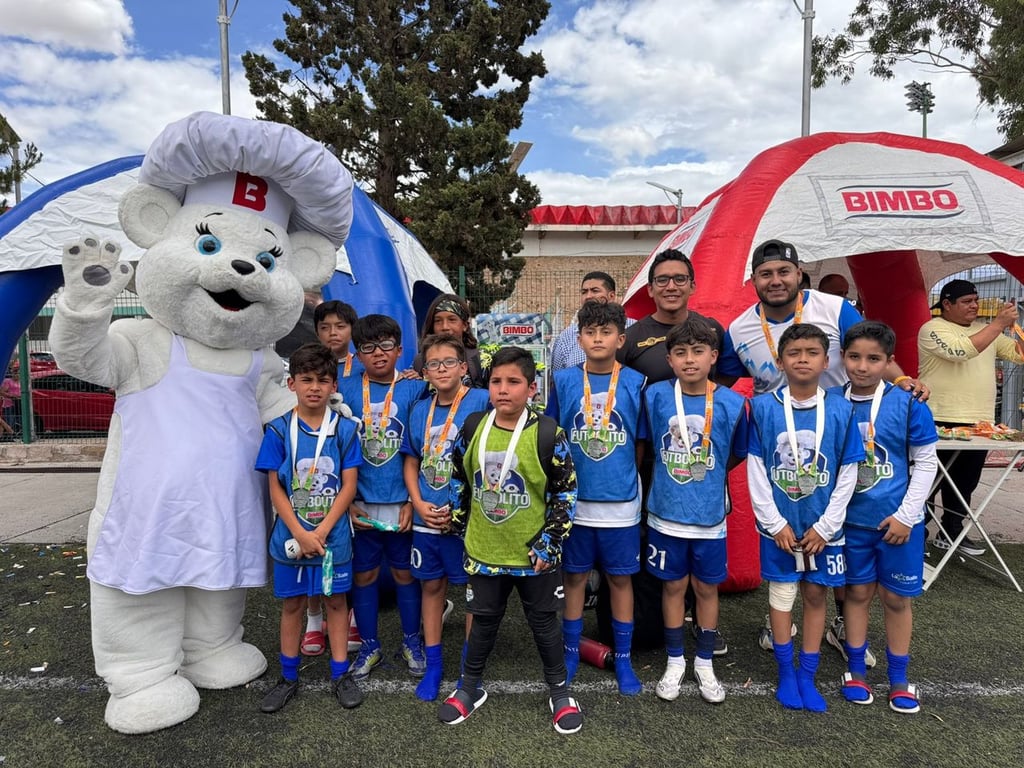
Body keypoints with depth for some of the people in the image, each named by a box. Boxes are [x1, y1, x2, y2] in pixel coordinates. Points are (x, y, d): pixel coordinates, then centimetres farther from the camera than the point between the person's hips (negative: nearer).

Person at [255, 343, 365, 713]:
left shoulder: (344, 429, -5)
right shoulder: (279, 431, -4)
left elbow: (348, 486, -6)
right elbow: (275, 488, -5)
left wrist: (321, 531, -13)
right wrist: (299, 533, -13)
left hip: (333, 534, 0)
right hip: (292, 534, 1)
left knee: (336, 599, 10)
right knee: (292, 602, 13)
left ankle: (340, 673, 24)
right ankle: (288, 676, 28)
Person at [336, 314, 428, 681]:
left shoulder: (414, 389, -4)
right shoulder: (346, 389, -1)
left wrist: (413, 501, -7)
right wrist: (345, 501, -4)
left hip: (402, 503, -1)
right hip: (360, 504, 1)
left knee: (405, 572, 12)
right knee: (364, 574, 12)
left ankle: (412, 641, 31)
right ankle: (369, 645, 30)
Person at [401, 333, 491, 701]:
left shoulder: (481, 401, -12)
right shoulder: (419, 411, 5)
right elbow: (411, 462, 12)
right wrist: (419, 504, -3)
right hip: (427, 519, 5)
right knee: (431, 586, 16)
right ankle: (433, 665, 33)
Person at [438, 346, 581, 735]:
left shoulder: (547, 433, -15)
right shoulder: (472, 428, -4)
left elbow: (566, 491, -9)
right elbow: (458, 479, 9)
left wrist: (550, 540, -11)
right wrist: (459, 524, 10)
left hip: (535, 554, -2)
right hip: (483, 552, 3)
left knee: (544, 622, 14)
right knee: (484, 620, 19)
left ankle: (559, 691, 35)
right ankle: (470, 687, 38)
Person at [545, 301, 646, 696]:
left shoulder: (635, 382, -3)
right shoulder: (564, 380, -1)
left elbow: (640, 443, 5)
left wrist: (625, 476, 3)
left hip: (621, 501, 0)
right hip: (574, 500, 1)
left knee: (621, 578, 11)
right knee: (574, 576, 13)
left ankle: (623, 660, 28)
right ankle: (571, 653, 31)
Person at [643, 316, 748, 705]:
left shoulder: (732, 403, -10)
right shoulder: (655, 396, -10)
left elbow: (737, 453, 6)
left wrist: (706, 476, 9)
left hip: (710, 515, 0)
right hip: (666, 513, 0)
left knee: (707, 587, 15)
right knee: (674, 585, 14)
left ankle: (705, 662, 34)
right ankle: (675, 661, 32)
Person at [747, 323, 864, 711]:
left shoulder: (841, 410, -4)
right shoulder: (763, 407, -7)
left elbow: (847, 474, -2)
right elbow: (756, 471, -6)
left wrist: (825, 527, -7)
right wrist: (775, 523, -9)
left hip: (823, 525, 1)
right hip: (779, 523, -1)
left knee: (816, 593, 11)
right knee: (782, 593, 9)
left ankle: (808, 675, 26)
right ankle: (786, 672, 24)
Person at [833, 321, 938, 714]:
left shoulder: (908, 404, -10)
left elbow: (926, 462, -4)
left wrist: (905, 515, -8)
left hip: (898, 520, -1)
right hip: (851, 519, 1)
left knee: (897, 597, 11)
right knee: (858, 592, 14)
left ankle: (899, 679, 28)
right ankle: (856, 670, 30)